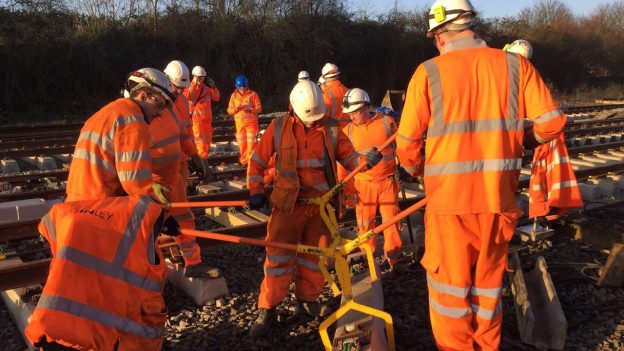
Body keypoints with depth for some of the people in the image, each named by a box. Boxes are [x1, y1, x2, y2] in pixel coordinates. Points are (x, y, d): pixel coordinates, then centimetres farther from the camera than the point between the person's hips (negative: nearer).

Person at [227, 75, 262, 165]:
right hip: (240, 123, 3)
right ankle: (244, 161, 17)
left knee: (251, 142, -3)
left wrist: (250, 109, -23)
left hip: (251, 122, -2)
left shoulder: (253, 94, -4)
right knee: (242, 143, 6)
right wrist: (237, 108, -17)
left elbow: (259, 108, -5)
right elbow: (229, 110, 3)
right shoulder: (234, 95, 5)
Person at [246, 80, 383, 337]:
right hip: (289, 204, -2)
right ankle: (267, 311, 8)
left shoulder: (331, 129, 0)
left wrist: (366, 160, -17)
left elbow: (349, 157, 4)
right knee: (279, 256, -2)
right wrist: (256, 191, -4)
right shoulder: (279, 128, -4)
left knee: (315, 254, 14)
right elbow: (257, 161, 3)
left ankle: (307, 299, 34)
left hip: (321, 204, 2)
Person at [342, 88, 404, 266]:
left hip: (387, 181, -1)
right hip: (363, 183, 1)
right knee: (365, 221, 5)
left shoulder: (386, 122, -3)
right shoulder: (347, 131, 0)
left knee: (391, 218, 2)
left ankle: (394, 255, 17)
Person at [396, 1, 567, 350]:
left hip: (449, 199, -3)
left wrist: (418, 171, 14)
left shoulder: (429, 72, -7)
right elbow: (552, 122, -3)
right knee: (488, 285, 19)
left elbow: (407, 142, -6)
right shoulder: (515, 64, 0)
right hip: (498, 199, 3)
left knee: (450, 287, 12)